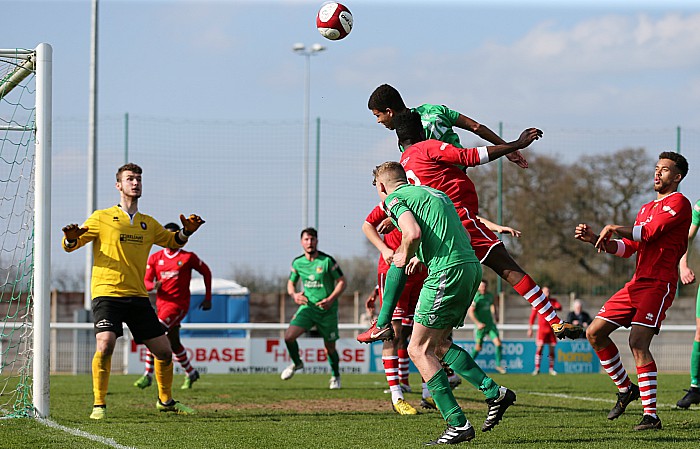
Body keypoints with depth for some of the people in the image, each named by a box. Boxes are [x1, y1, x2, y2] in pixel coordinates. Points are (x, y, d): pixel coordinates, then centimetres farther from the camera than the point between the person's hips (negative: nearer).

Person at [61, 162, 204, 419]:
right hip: (107, 294, -4)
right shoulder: (102, 218, 4)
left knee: (164, 351, 5)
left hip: (138, 297, 5)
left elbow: (172, 241, 32)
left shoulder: (148, 223, 16)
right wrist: (71, 238, -20)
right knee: (105, 345, -25)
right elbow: (70, 245, 4)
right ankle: (99, 405, -11)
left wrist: (186, 232, 11)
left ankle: (165, 400, 29)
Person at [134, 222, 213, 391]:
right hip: (162, 303, 6)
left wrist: (208, 298, 9)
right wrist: (153, 285, -20)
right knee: (174, 343, 16)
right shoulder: (155, 258, 7)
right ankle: (190, 373, 38)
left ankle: (148, 375, -23)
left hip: (179, 304, -6)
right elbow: (145, 282, 5)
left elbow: (206, 272, 9)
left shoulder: (188, 257, -3)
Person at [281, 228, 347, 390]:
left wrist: (331, 299, -18)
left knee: (330, 347, 4)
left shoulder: (327, 260, -9)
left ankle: (336, 376, 32)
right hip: (307, 307, 3)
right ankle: (296, 363, 13)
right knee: (289, 336, -17)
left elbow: (341, 282, -4)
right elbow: (290, 283, 16)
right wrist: (294, 294, -6)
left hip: (327, 310, -3)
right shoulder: (297, 262, 3)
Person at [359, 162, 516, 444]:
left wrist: (405, 256, 2)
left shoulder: (394, 198, 0)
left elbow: (414, 233, -18)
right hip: (471, 267, 9)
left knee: (418, 349, -1)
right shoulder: (432, 192, 25)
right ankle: (494, 392, 10)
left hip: (447, 272, -9)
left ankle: (458, 424, -7)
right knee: (438, 343, 20)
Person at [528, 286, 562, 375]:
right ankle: (537, 368, -14)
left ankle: (551, 369, 12)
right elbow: (533, 316, 7)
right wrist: (530, 329, 5)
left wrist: (554, 308, -33)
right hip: (542, 329, -2)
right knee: (540, 347, -14)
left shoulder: (553, 301, 8)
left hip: (552, 328, 2)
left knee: (552, 349, 3)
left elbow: (559, 307, -12)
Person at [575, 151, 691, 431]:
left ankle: (651, 415, -18)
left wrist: (616, 228, -9)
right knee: (595, 333, 6)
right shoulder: (646, 209, 24)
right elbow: (628, 247, 19)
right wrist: (595, 239, 6)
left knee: (638, 343, -21)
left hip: (658, 284, -9)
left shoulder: (678, 203, -4)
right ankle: (626, 389, 20)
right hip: (637, 283, 9)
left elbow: (650, 232, -16)